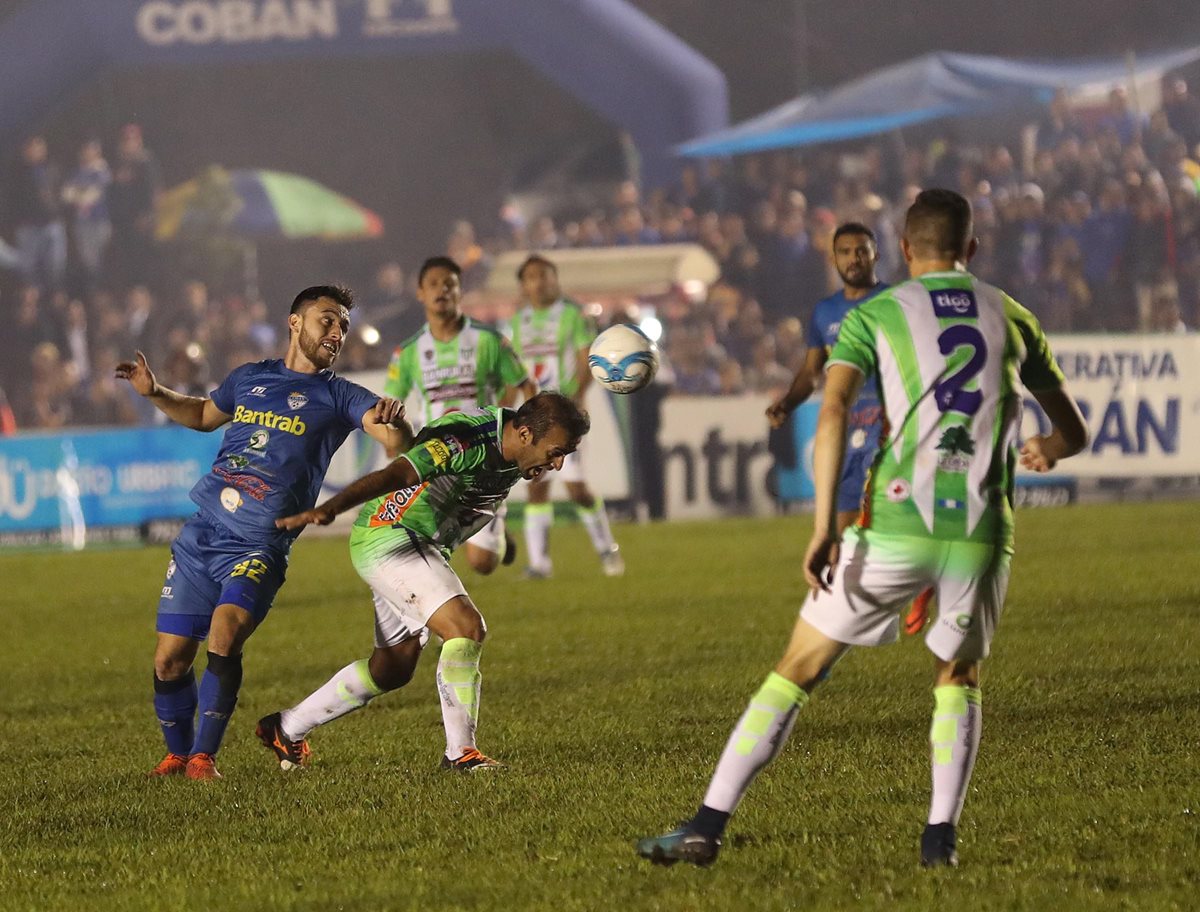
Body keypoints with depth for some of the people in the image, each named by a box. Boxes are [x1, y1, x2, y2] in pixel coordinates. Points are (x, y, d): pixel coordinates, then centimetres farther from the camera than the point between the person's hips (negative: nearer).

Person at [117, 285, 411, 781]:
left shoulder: (338, 396, 3)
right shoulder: (249, 379, 15)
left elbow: (399, 441, -12)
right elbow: (204, 414, 34)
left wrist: (392, 421, -35)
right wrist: (155, 394, 18)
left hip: (257, 546, -4)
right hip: (199, 535, 4)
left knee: (225, 636, -27)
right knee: (170, 660, 2)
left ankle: (204, 757, -16)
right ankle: (177, 753, 25)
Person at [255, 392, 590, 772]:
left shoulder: (512, 449, -1)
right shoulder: (469, 440, -28)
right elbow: (396, 474, -39)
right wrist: (328, 509, -50)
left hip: (424, 548, 10)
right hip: (389, 538, -10)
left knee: (393, 669, 17)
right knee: (467, 627, -23)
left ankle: (286, 729, 31)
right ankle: (460, 752, -18)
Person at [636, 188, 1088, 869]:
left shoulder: (873, 316, 6)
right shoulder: (1013, 318, 15)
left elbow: (834, 412, -10)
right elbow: (1074, 432, 26)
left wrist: (825, 526, -14)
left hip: (896, 525, -2)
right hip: (982, 532, 2)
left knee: (797, 672, 6)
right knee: (959, 678, 23)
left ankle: (708, 826, 1)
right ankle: (941, 836, 6)